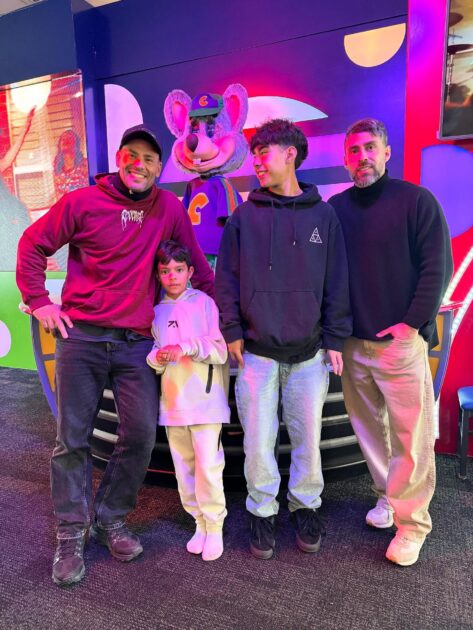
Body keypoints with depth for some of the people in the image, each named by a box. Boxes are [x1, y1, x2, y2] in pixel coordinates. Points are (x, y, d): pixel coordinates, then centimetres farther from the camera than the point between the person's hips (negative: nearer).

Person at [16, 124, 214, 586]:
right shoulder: (82, 202, 0)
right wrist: (39, 302, 1)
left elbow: (196, 262, 10)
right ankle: (70, 534, 24)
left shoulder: (170, 208, 5)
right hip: (81, 338, -1)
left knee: (140, 436, 2)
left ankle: (110, 520, 26)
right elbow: (32, 245, 7)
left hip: (136, 343, 2)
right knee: (73, 439, 6)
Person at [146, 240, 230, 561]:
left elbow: (220, 351, -6)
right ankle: (200, 522, 27)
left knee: (208, 466, -7)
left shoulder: (204, 302, -1)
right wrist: (156, 358, -8)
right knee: (184, 468, 11)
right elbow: (153, 361, 15)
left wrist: (187, 347, -19)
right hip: (172, 402, 5)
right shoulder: (156, 312, 11)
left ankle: (215, 527, 12)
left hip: (206, 400, -4)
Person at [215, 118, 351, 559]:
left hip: (309, 352, 1)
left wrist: (335, 340, 1)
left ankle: (305, 507, 32)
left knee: (307, 437, 10)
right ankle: (262, 512, 26)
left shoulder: (323, 215, 5)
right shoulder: (245, 216, 4)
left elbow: (337, 282, 5)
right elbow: (226, 278, 3)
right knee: (258, 440, 6)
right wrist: (232, 332, -4)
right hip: (256, 351, 0)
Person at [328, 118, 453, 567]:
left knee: (411, 437, 1)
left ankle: (411, 524, 16)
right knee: (368, 428, 14)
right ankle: (387, 497, 33)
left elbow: (437, 266, -5)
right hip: (352, 343, 4)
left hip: (401, 341, -4)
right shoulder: (335, 208, 9)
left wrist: (412, 323, -11)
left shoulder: (416, 200, -2)